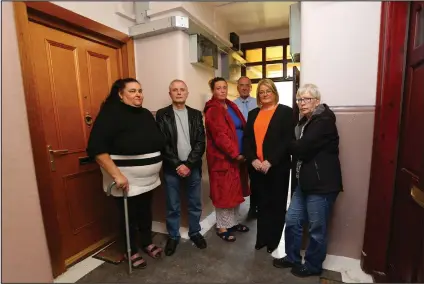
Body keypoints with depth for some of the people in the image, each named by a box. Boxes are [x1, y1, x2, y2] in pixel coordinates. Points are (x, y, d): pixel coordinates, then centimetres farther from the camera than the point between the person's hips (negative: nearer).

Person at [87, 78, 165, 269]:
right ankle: (132, 252, 33)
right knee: (129, 215, 10)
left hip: (148, 178, 6)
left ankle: (147, 243, 41)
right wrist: (116, 175, -24)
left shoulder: (146, 114, 8)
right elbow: (96, 149, -21)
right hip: (126, 179, -6)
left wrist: (156, 167, 13)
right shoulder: (110, 114, -14)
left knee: (146, 211, 19)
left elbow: (157, 142, 15)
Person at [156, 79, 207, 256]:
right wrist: (177, 165, -13)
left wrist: (189, 164, -11)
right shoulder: (162, 115, -1)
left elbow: (201, 142, -2)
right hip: (172, 168, -1)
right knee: (172, 206, 11)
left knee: (195, 204, 14)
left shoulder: (196, 114, 4)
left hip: (193, 167, 2)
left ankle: (195, 233, 35)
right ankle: (173, 236, 32)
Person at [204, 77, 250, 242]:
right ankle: (222, 227, 21)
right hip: (223, 158, -8)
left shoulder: (231, 106, 13)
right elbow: (220, 136, -20)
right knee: (224, 192, 3)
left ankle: (233, 222, 34)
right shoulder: (212, 111, -11)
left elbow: (243, 127, 13)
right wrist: (235, 154, -19)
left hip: (238, 156, 8)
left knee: (236, 191, 17)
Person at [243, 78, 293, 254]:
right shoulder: (253, 114, 13)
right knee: (262, 203, 13)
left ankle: (273, 240, 28)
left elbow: (288, 140, -10)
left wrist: (270, 161, -17)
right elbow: (246, 139, 6)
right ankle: (262, 238, 29)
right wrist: (253, 160, -9)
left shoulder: (286, 112, -1)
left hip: (277, 167, -3)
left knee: (276, 204, 10)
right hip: (256, 166, 4)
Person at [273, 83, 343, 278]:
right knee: (292, 221, 14)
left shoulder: (324, 122, -14)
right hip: (304, 182, 9)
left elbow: (301, 148, -21)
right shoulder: (304, 122, 16)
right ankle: (292, 258, 34)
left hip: (322, 183, -8)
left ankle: (313, 266, 30)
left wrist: (290, 146, -3)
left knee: (317, 229, 8)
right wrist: (294, 146, -6)